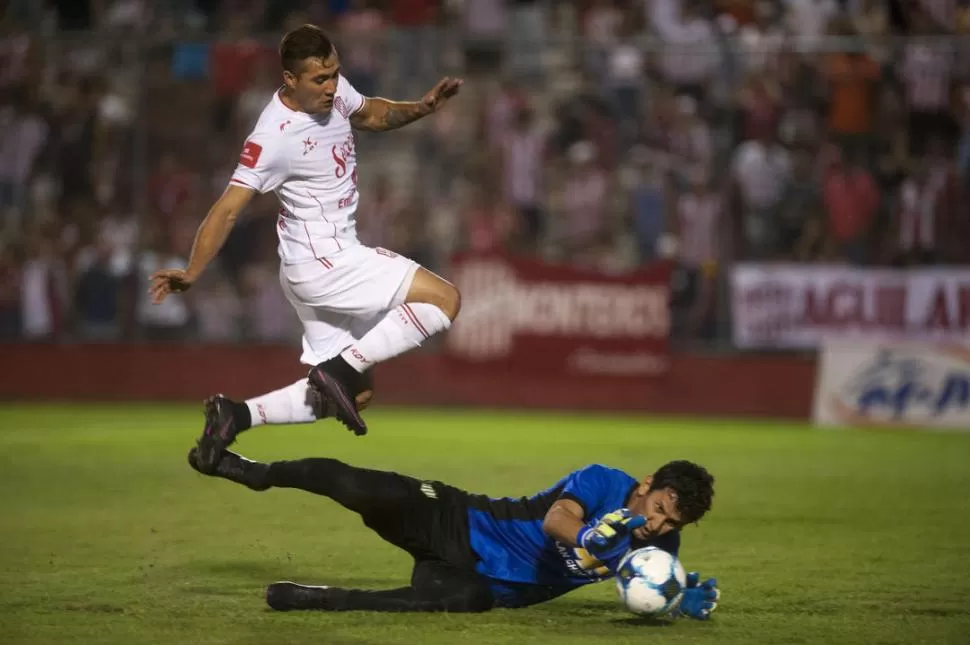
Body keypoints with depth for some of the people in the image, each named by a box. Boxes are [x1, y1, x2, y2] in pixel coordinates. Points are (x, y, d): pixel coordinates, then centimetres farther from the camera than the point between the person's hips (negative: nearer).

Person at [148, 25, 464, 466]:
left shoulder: (332, 90, -1)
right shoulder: (275, 136, -24)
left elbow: (370, 114, 21)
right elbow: (229, 208, -25)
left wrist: (419, 109, 2)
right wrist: (191, 272, -35)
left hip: (329, 260, 9)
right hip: (323, 263, -9)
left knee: (353, 395, 13)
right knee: (444, 298, -13)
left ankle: (236, 416, 8)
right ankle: (341, 369, -11)